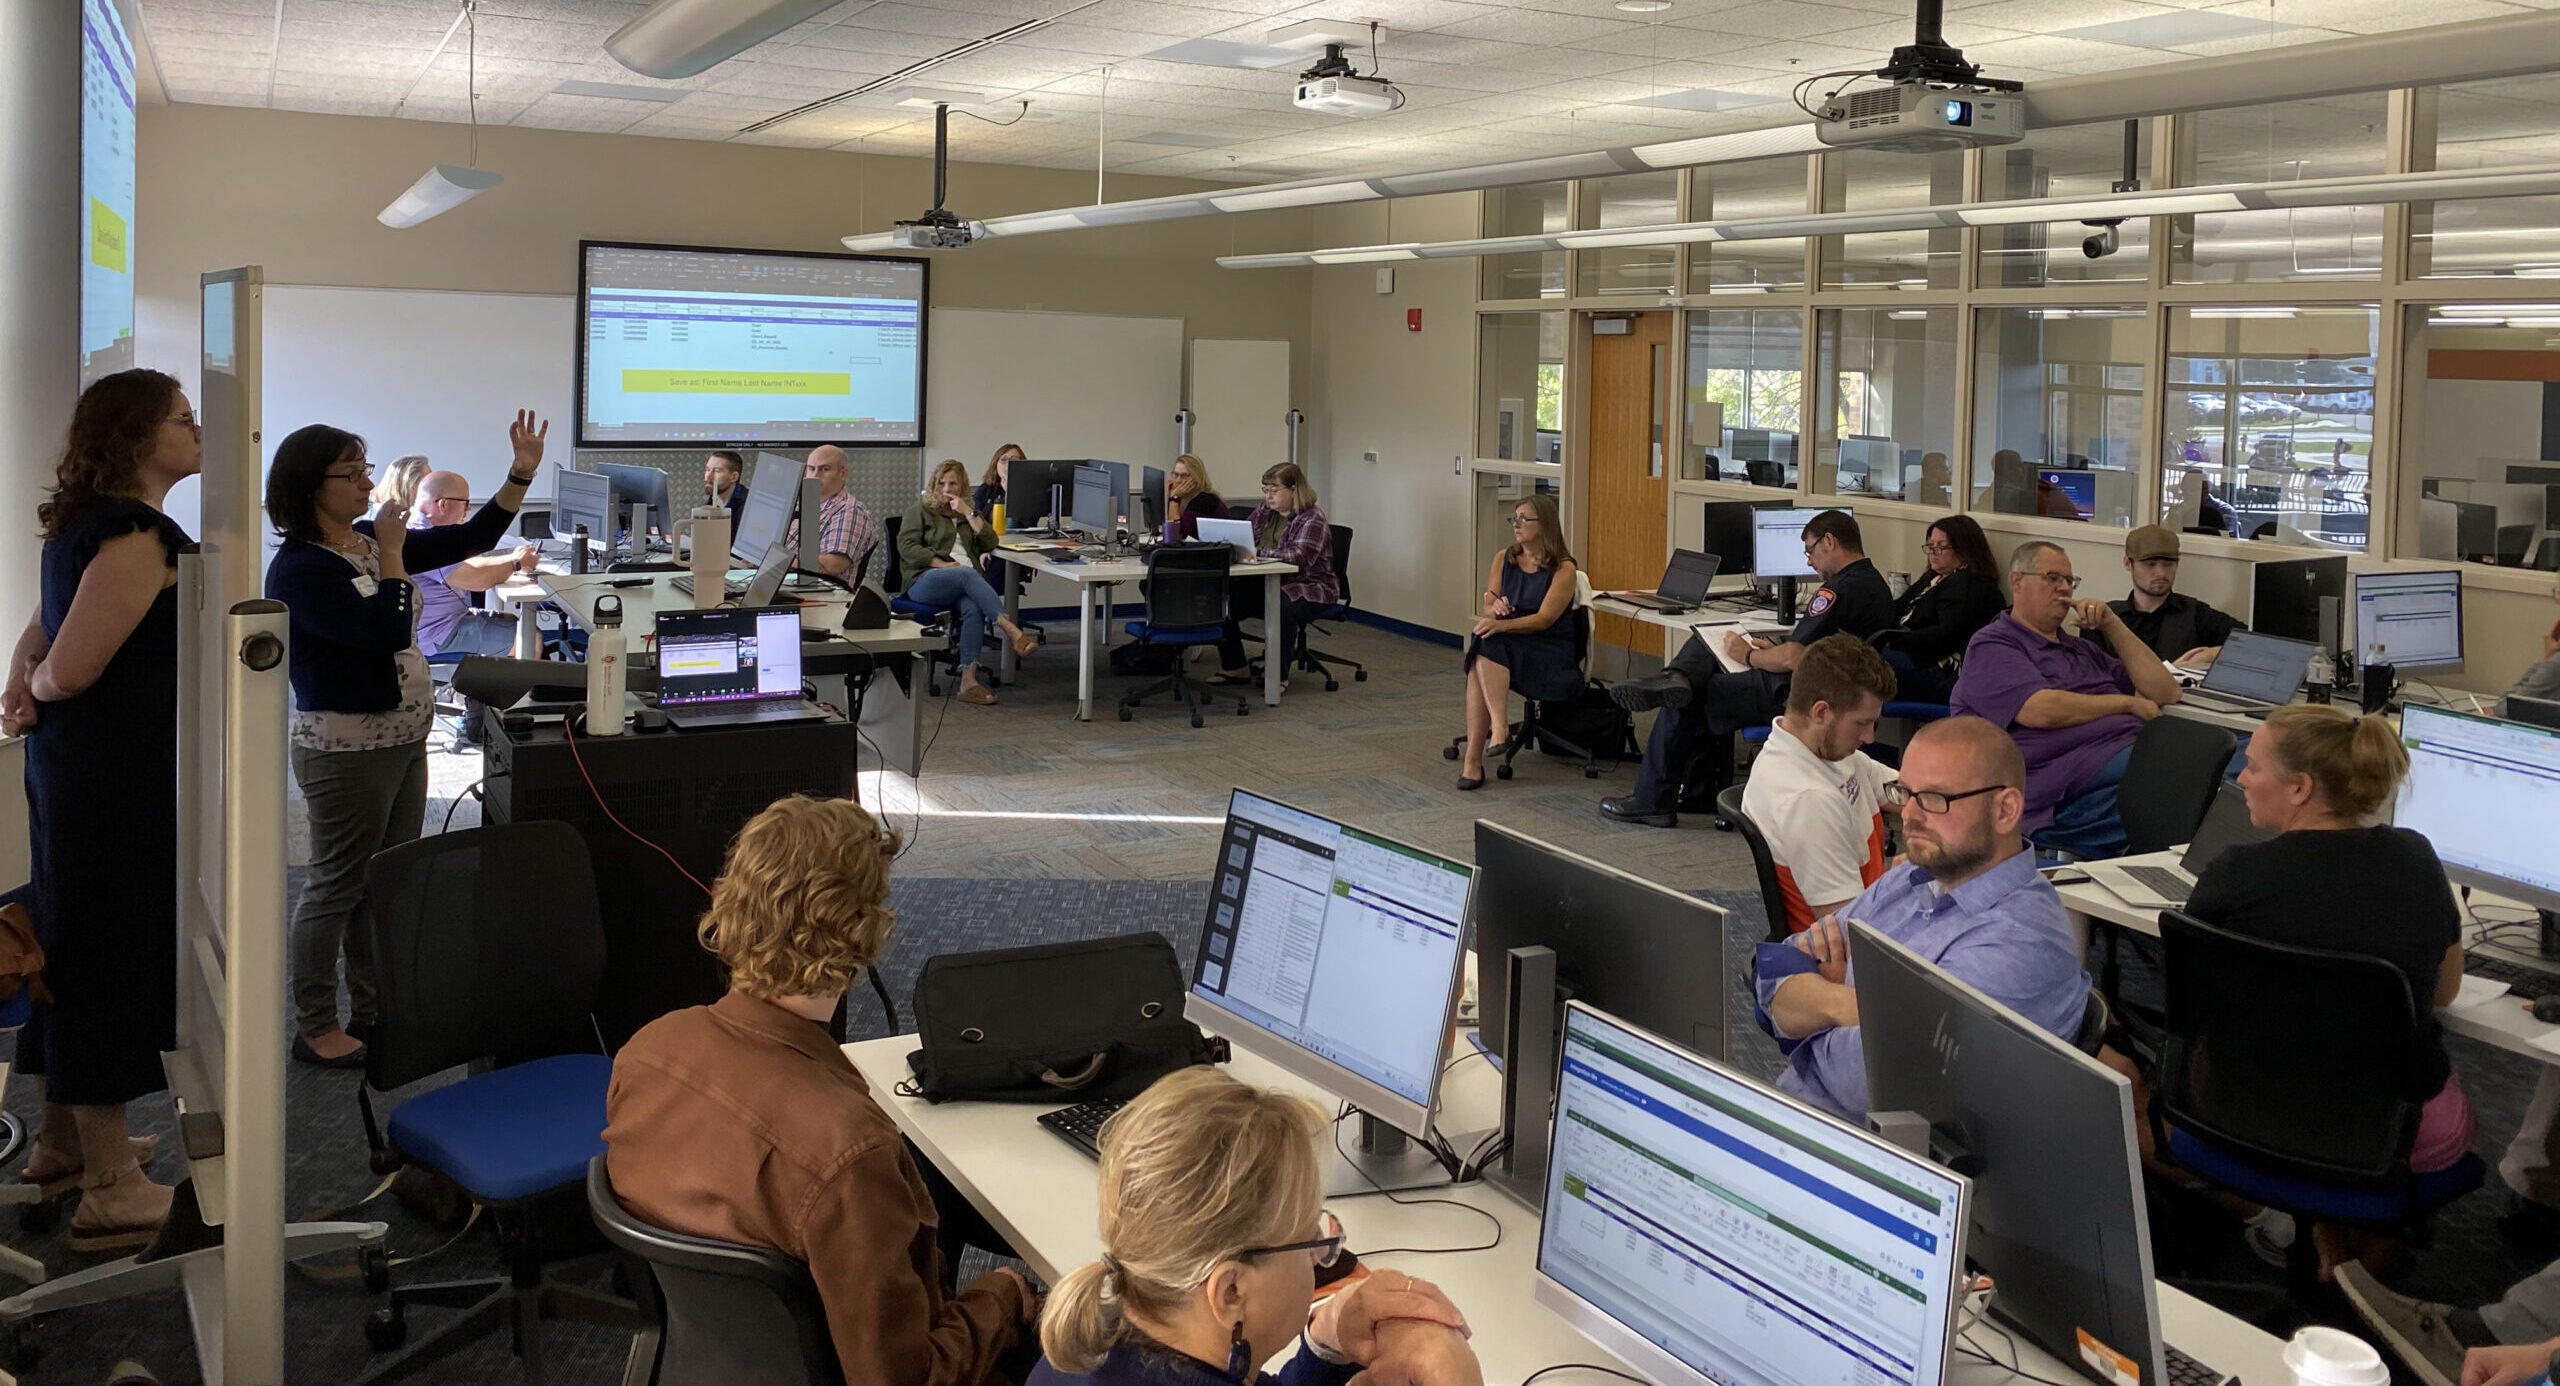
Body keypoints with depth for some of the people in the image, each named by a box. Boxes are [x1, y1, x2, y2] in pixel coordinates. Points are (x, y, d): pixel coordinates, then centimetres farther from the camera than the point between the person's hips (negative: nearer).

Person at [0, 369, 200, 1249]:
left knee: (73, 948, 19)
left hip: (74, 765, 10)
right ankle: (112, 1193, 4)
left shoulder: (86, 528, 13)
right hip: (121, 773, -10)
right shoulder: (139, 540, -19)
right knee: (114, 955, -4)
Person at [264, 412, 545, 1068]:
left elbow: (470, 540, 12)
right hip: (346, 749, -8)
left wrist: (521, 474, 4)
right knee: (338, 888, 1)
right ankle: (315, 1028, 13)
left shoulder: (374, 539, 8)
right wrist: (391, 554, -14)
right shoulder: (298, 570, -17)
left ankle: (376, 1012, 26)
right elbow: (388, 629, -26)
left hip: (404, 739, 8)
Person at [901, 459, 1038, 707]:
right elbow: (906, 547, 0)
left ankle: (968, 681, -40)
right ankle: (1011, 629, -48)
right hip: (925, 581, -3)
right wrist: (942, 564, -11)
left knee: (974, 609, -33)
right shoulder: (921, 510, 15)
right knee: (967, 574, -36)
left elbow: (990, 544, 12)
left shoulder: (968, 513, 27)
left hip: (966, 581, 3)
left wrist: (969, 513, 3)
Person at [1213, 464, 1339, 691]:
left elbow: (1299, 557, -25)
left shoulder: (1312, 520, -12)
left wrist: (1257, 552, -32)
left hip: (1308, 588, -7)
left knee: (1283, 606, -39)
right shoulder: (1264, 512, 12)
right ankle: (1235, 668, 0)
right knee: (1223, 599, -14)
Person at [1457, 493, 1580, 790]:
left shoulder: (1563, 568, -3)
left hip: (1548, 657, -4)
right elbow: (1487, 610, 10)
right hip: (1506, 647, 5)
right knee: (1483, 646, -31)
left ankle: (1473, 759, -37)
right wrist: (1494, 608, -15)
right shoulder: (1504, 559, 13)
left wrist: (1503, 624, -29)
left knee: (1487, 648, -32)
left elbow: (1544, 619, -14)